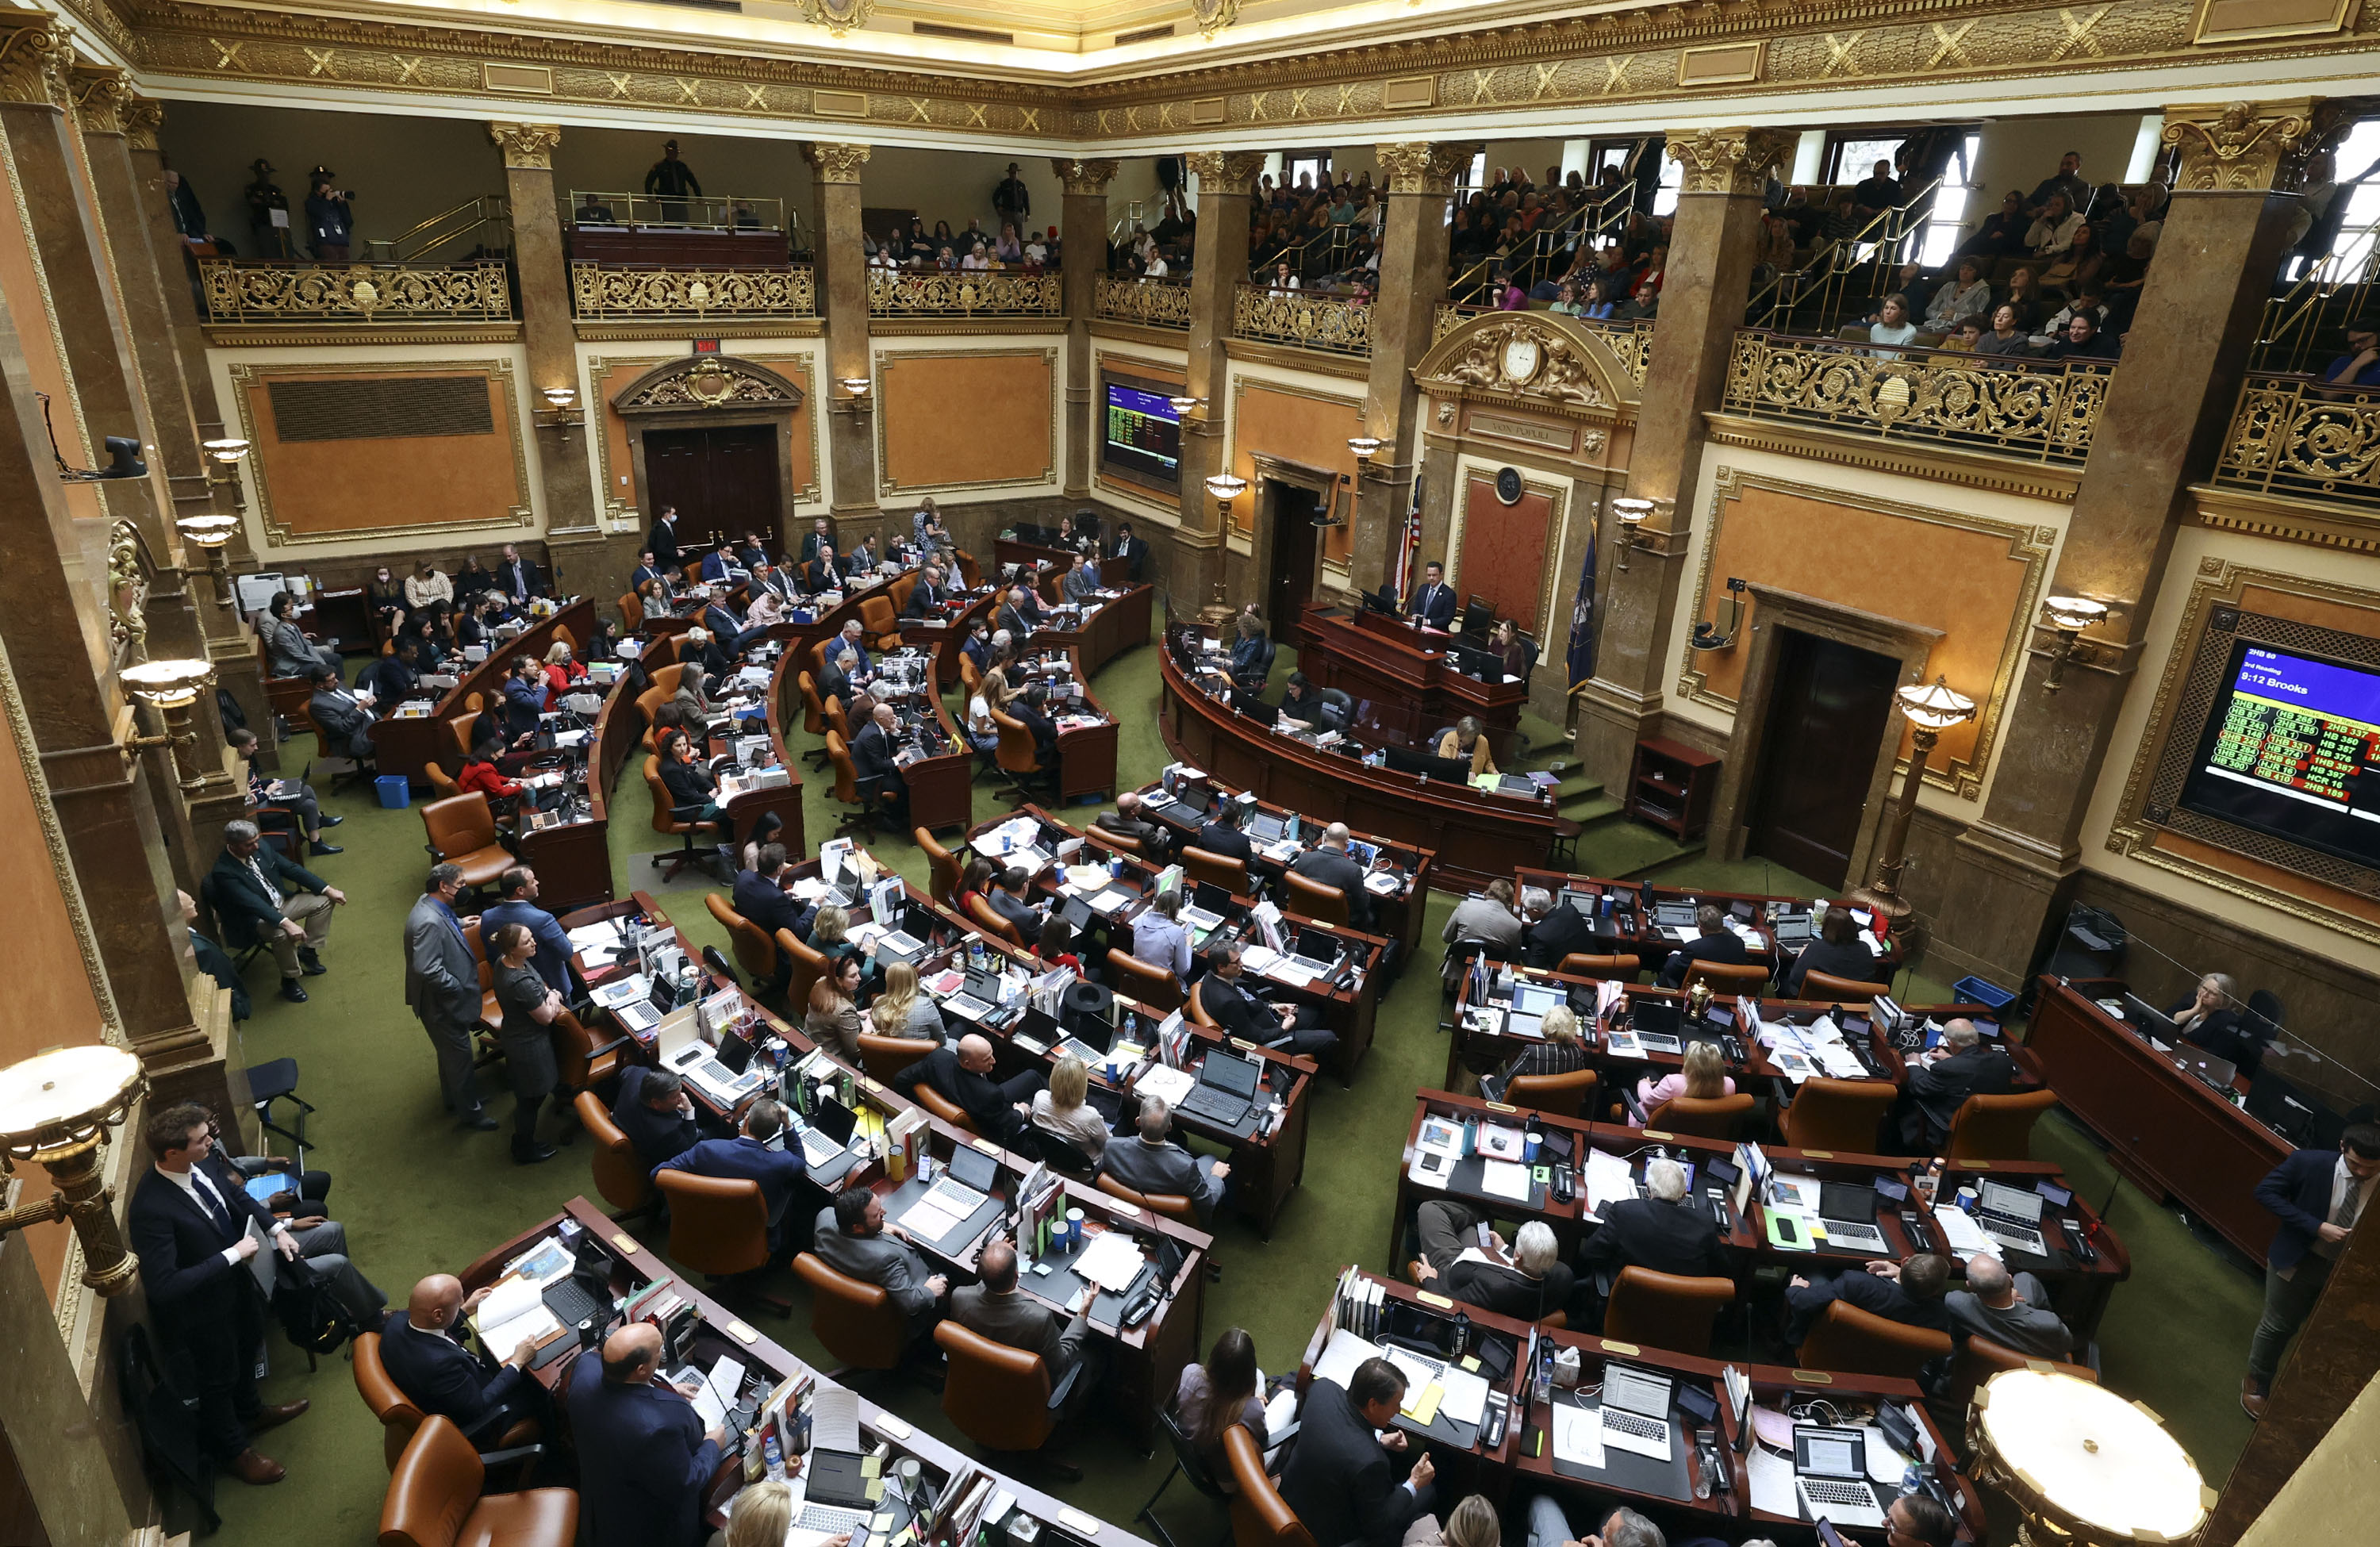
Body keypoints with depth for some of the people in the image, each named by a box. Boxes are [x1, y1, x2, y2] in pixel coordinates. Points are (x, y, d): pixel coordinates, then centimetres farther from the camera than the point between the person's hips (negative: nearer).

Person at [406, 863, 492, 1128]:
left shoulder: (429, 903, -2)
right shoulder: (430, 923, -33)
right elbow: (428, 970, -35)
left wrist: (460, 923, 6)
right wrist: (459, 988, -24)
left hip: (447, 998, 10)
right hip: (441, 1004, -10)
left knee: (451, 1053, 29)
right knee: (459, 1056, 8)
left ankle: (453, 1099, 49)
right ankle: (470, 1113, 26)